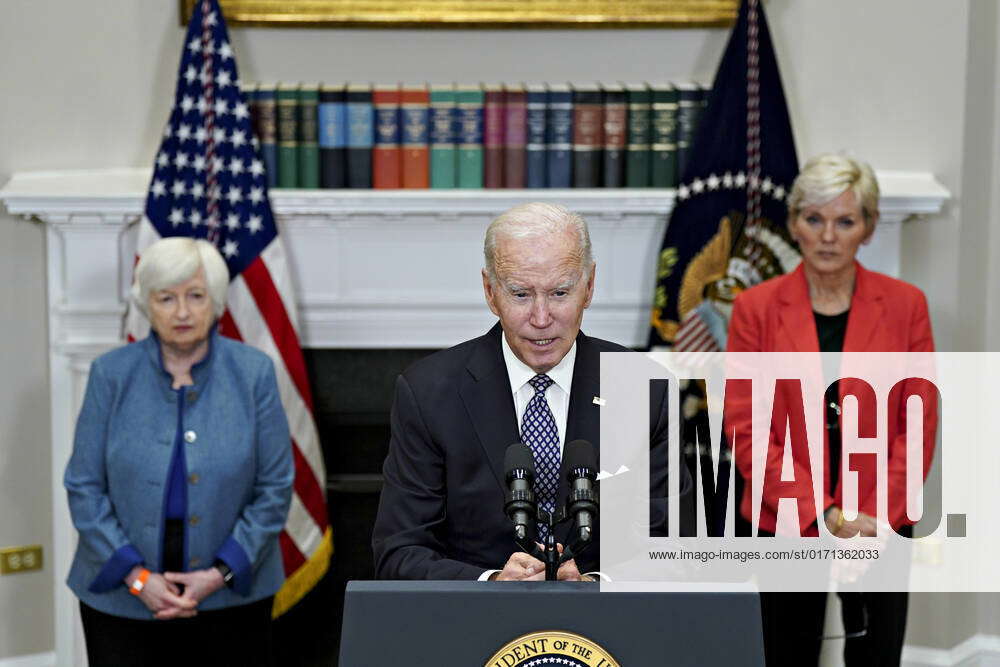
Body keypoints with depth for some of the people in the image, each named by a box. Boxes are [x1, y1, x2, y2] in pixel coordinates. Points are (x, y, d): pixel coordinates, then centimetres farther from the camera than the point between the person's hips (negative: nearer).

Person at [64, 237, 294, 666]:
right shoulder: (111, 374, -2)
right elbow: (84, 487, -1)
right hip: (125, 596, 0)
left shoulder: (253, 373, -3)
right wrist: (136, 576, -9)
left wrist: (221, 573, -9)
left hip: (231, 594, 0)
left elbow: (275, 488, -2)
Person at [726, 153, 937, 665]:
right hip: (786, 527, 0)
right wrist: (826, 516, -13)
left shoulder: (905, 305, 0)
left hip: (881, 526, 1)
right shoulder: (756, 308, -3)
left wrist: (874, 519, -11)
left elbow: (918, 426, 0)